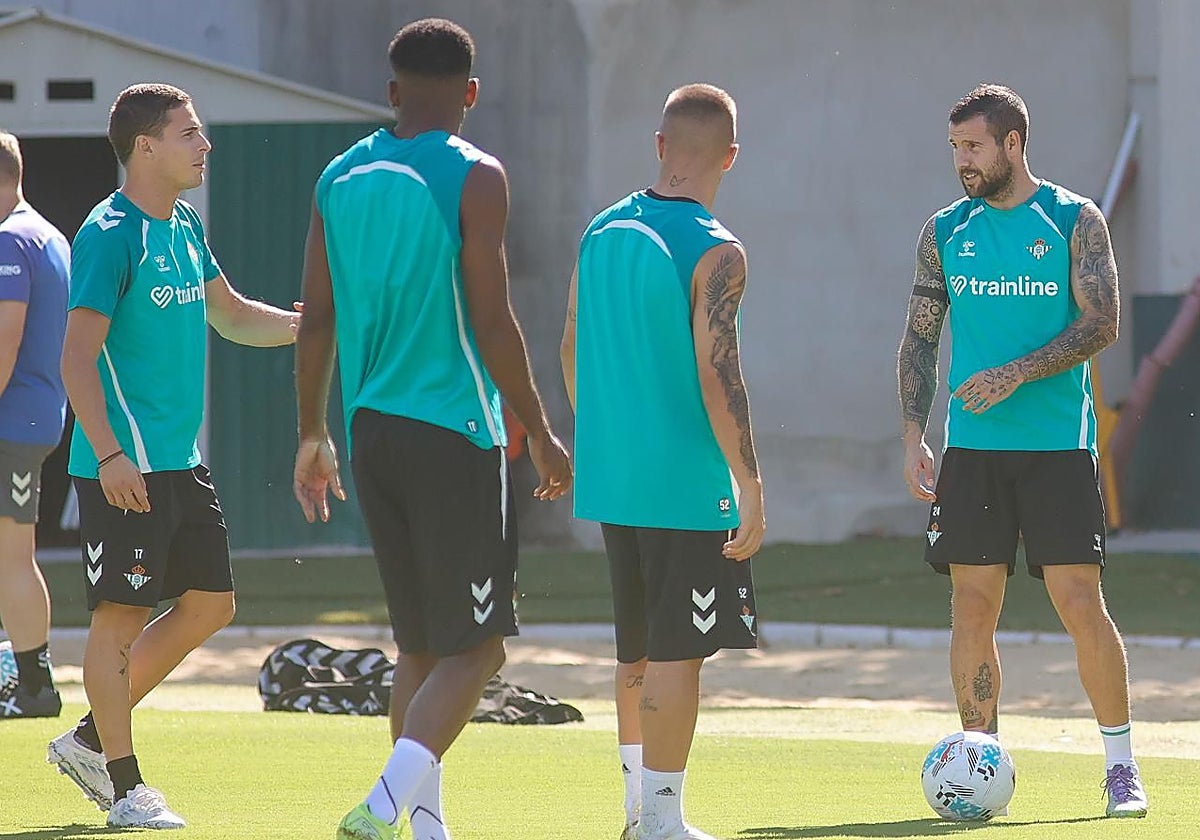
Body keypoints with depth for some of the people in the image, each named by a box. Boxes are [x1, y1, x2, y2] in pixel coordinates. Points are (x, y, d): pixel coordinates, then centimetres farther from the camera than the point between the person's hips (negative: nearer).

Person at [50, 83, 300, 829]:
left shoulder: (184, 227, 13)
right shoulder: (110, 235, -13)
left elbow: (230, 315, 26)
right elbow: (79, 355, -18)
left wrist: (301, 324, 9)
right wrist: (109, 454, -25)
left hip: (180, 460, 9)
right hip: (124, 467, -9)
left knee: (209, 605, 11)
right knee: (122, 614, -3)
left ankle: (90, 740, 21)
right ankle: (124, 787, 5)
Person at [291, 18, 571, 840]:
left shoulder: (342, 177, 8)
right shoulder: (473, 177, -8)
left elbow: (317, 320, 9)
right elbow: (491, 319, -11)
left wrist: (312, 434, 18)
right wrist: (540, 433, -3)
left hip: (371, 432, 6)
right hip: (454, 433, -6)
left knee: (421, 644, 16)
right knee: (473, 647, -3)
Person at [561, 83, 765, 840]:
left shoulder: (602, 232, 6)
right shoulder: (716, 253, -14)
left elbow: (572, 349, 13)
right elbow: (717, 374, -19)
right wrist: (751, 486, -16)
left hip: (610, 477, 7)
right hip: (684, 484, -7)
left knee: (640, 649, 18)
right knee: (677, 653, -2)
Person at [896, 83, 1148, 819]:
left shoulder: (1074, 221, 0)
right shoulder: (945, 231, 10)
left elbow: (1101, 323, -8)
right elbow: (920, 338, 12)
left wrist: (1018, 373, -18)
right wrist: (914, 436, 2)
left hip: (1059, 446, -3)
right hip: (972, 448, 3)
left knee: (1081, 603, -6)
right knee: (973, 606, 0)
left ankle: (1122, 765, 5)